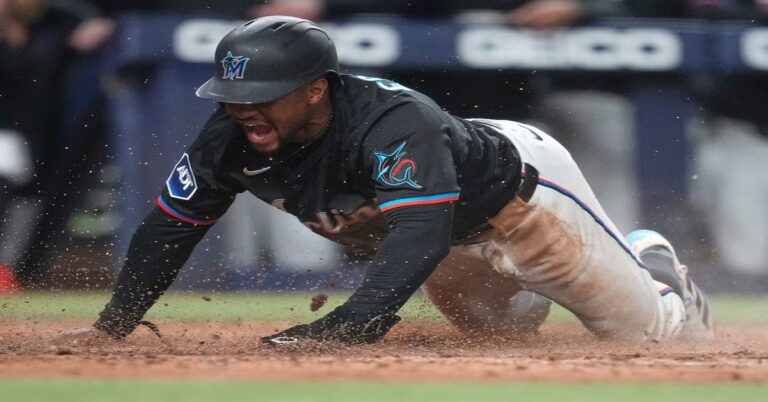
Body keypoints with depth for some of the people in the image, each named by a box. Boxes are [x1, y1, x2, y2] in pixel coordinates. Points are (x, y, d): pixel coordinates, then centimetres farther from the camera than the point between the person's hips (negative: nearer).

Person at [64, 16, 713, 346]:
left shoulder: (395, 123, -46)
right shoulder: (236, 139, -26)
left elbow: (420, 238, -57)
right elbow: (171, 224, -15)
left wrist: (336, 329, -68)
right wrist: (113, 325, -25)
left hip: (521, 186, -7)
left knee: (648, 327, 4)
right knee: (500, 330, 28)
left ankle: (654, 265, 40)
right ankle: (637, 259, 51)